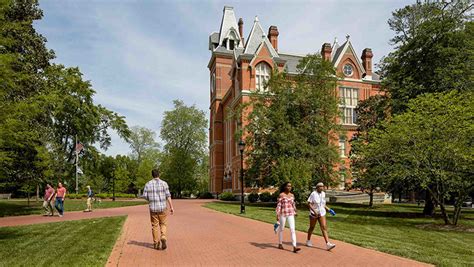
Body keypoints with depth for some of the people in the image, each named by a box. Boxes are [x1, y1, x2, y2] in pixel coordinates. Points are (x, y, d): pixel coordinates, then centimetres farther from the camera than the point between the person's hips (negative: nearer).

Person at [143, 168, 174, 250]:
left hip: (153, 208, 1)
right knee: (163, 224, 13)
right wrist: (171, 207, -7)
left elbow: (145, 196, 0)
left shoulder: (148, 184, 1)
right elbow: (168, 196, -8)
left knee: (154, 226, 10)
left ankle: (156, 243, 12)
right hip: (162, 207, -1)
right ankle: (163, 238, -9)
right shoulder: (164, 183, -4)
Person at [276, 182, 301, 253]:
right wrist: (277, 215, -13)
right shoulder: (281, 195, -8)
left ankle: (294, 247, -9)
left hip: (291, 214, 4)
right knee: (281, 229, 12)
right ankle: (280, 244, 29)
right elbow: (279, 205, -9)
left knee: (292, 230, -6)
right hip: (283, 214, -4)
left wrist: (295, 212, 23)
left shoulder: (292, 195, 6)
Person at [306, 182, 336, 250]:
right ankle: (308, 241, 31)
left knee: (324, 227, -6)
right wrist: (314, 211, -26)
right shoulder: (313, 194, -14)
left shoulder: (323, 194, 4)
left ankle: (328, 244, -12)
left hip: (322, 213, 4)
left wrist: (329, 209, 5)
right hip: (314, 213, -4)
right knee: (312, 227, 11)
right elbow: (309, 204, -16)